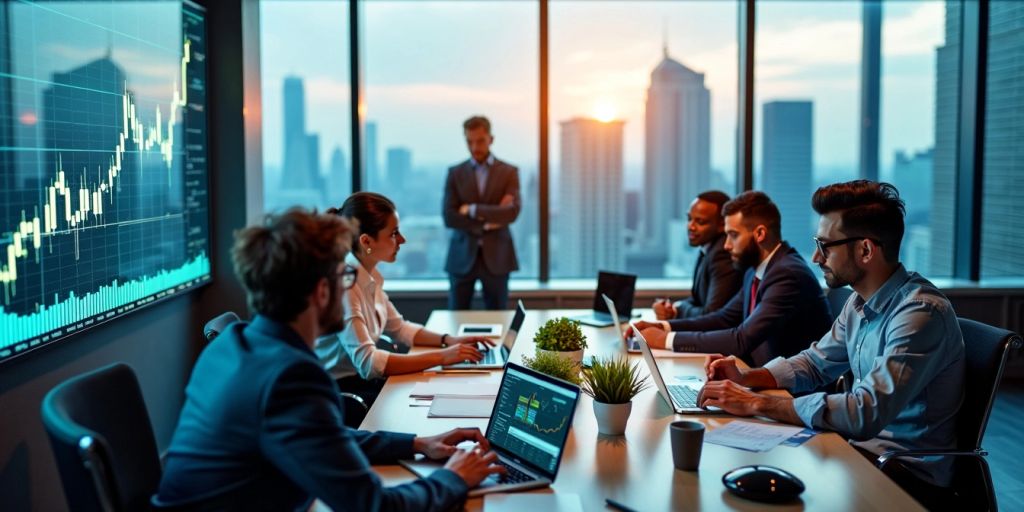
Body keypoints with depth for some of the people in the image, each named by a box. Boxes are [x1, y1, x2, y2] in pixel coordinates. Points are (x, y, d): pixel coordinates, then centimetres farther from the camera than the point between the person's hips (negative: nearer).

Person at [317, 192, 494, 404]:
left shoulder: (369, 275, 3)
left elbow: (398, 327, 16)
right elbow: (367, 362, -29)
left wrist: (448, 340, 0)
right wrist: (441, 357, -26)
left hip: (360, 377, 8)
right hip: (339, 391, -8)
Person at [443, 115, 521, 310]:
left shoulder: (509, 172, 3)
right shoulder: (455, 173, 6)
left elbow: (512, 212, -11)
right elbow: (449, 217, -4)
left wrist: (473, 210, -11)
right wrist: (487, 222, -12)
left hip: (496, 257, -1)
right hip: (462, 256, 1)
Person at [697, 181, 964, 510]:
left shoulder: (920, 313, -24)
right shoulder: (860, 303, 5)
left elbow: (866, 414, -32)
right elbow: (815, 364, 18)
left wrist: (755, 403, -28)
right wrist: (746, 378, -1)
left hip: (912, 476, -8)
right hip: (866, 447, 8)